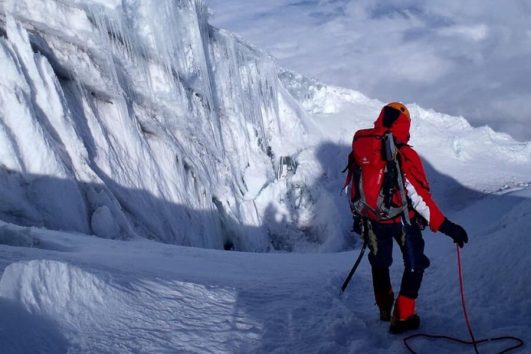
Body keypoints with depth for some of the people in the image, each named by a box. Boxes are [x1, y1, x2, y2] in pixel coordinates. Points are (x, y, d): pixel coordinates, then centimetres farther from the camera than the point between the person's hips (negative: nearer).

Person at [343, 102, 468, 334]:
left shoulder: (360, 148, -10)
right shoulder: (405, 156, -24)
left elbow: (354, 184, 2)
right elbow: (420, 197, -26)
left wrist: (360, 215, 18)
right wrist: (444, 225, -23)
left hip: (371, 219, 5)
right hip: (402, 221, -5)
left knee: (379, 262, 25)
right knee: (415, 265, 15)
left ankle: (385, 310, 40)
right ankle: (402, 317, 13)